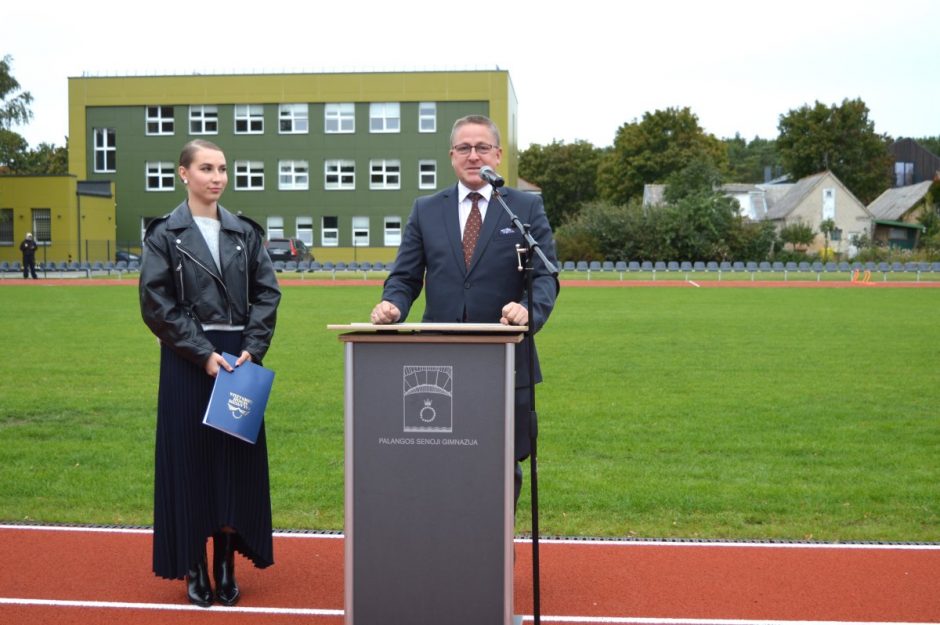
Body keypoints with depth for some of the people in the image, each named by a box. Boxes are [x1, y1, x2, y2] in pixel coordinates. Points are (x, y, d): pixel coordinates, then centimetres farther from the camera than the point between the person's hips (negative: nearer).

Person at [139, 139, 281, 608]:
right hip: (187, 361, -3)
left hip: (240, 359, 3)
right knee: (189, 460, 2)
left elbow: (267, 293, 4)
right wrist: (204, 354, -14)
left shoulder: (246, 233, 8)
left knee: (237, 459, 5)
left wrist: (252, 348, -10)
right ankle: (195, 569, 13)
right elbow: (155, 304, -6)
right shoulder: (164, 235, 0)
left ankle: (226, 567, 17)